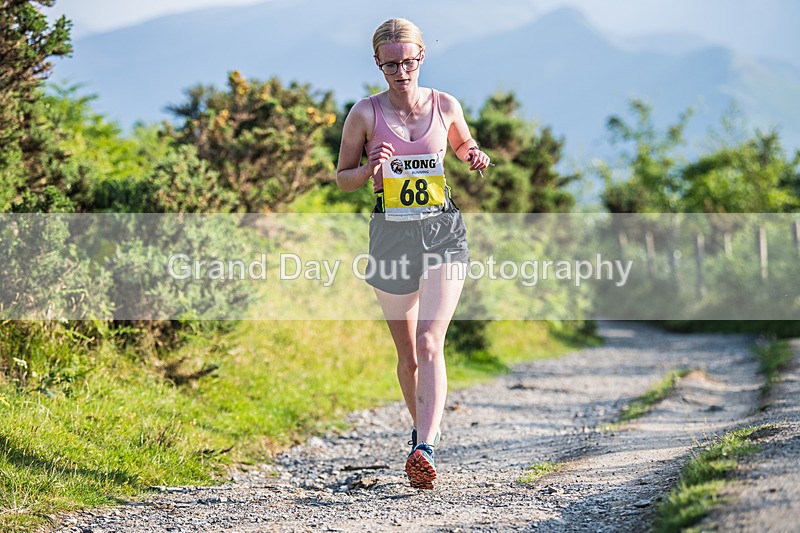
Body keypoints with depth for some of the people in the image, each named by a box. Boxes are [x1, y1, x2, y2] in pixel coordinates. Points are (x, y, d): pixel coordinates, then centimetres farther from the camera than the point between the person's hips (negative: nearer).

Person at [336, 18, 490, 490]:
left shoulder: (445, 106, 2)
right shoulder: (366, 113, -2)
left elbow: (464, 143, 21)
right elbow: (343, 177, 6)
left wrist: (475, 156, -2)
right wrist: (370, 170, -16)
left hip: (443, 231, -1)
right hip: (392, 235, 1)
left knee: (430, 343, -17)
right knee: (409, 355, 11)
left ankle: (425, 450, -25)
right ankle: (422, 429, 35)